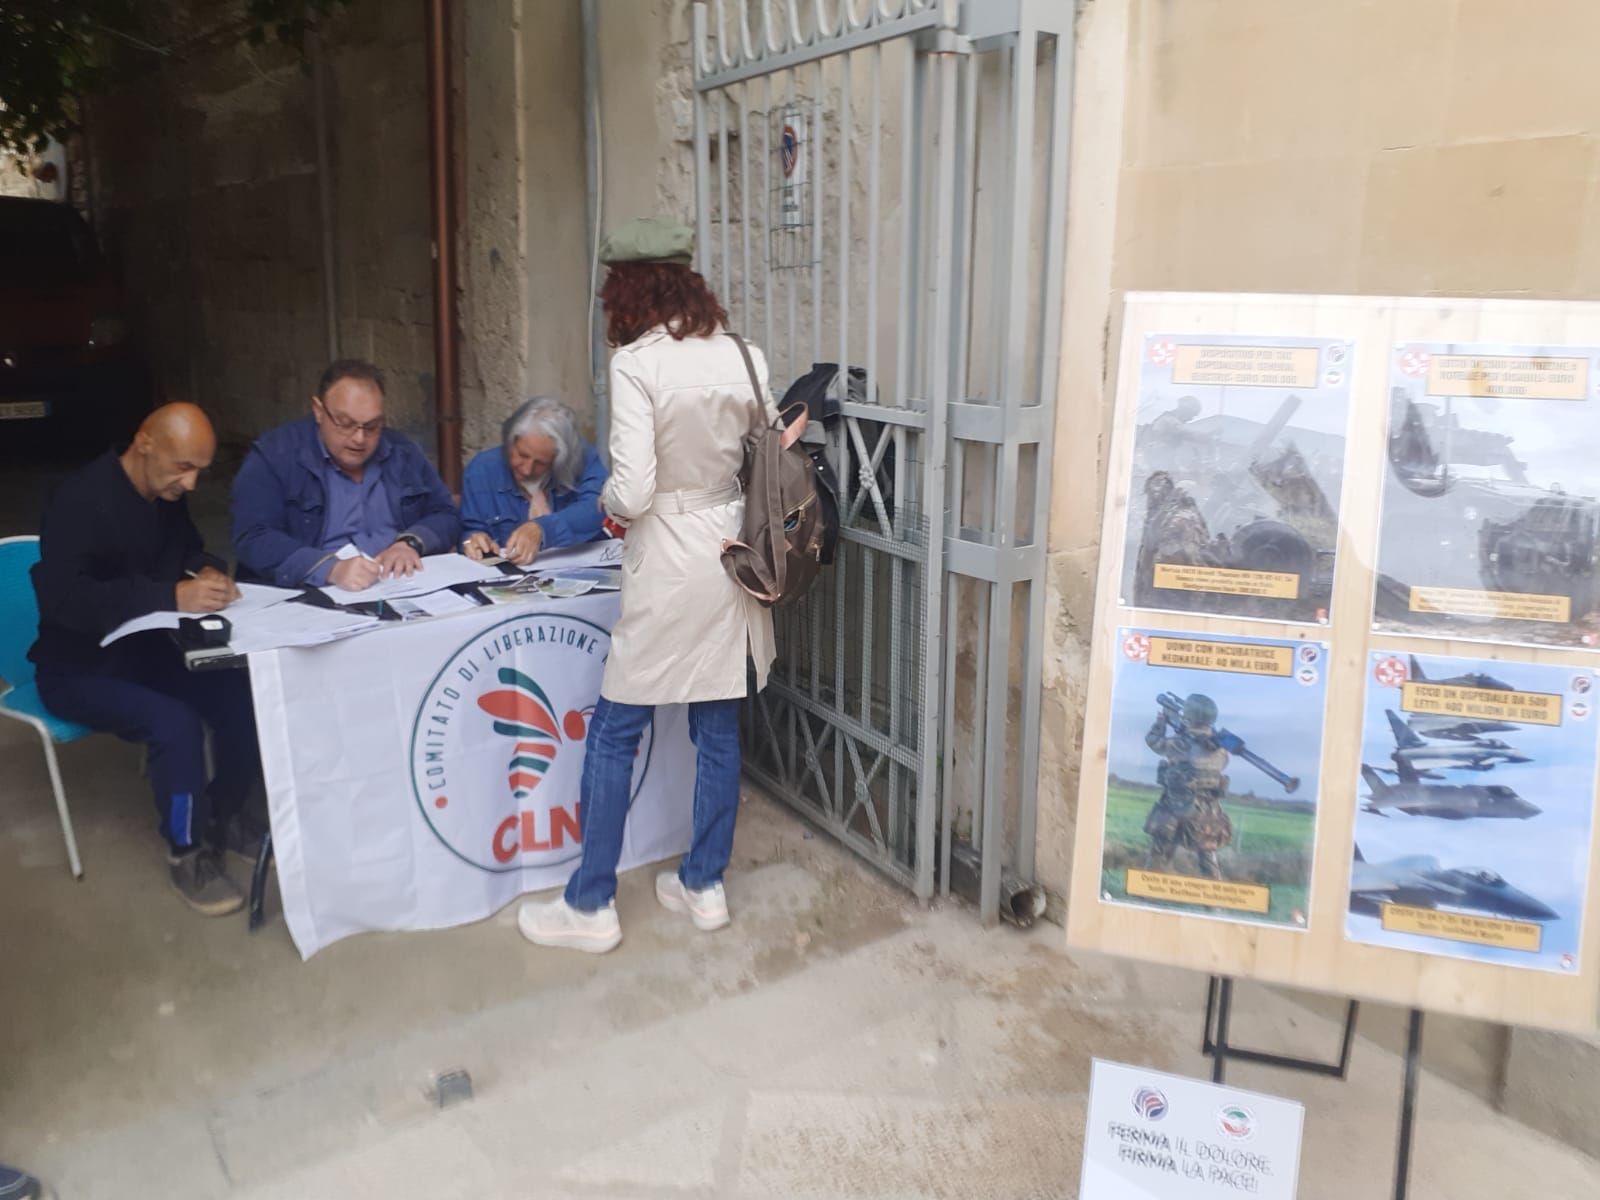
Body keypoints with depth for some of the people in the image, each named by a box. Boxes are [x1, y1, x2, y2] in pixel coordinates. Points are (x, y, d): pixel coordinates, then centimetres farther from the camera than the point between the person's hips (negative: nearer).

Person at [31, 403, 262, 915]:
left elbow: (188, 550, 17)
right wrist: (172, 596, -40)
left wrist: (208, 572, -8)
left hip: (147, 648, 7)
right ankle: (188, 853, -9)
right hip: (80, 667, -7)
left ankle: (221, 816, 10)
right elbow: (61, 598, -34)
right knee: (175, 723, -31)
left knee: (244, 699, -14)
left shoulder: (167, 493, -1)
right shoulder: (83, 498, -23)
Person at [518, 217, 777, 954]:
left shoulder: (636, 363, -13)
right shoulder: (743, 357, 2)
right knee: (718, 727, 14)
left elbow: (633, 489, -19)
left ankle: (591, 906, 16)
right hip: (733, 553, 6)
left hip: (669, 563, -6)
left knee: (614, 730, 7)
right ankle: (704, 885, 27)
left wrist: (612, 503, 3)